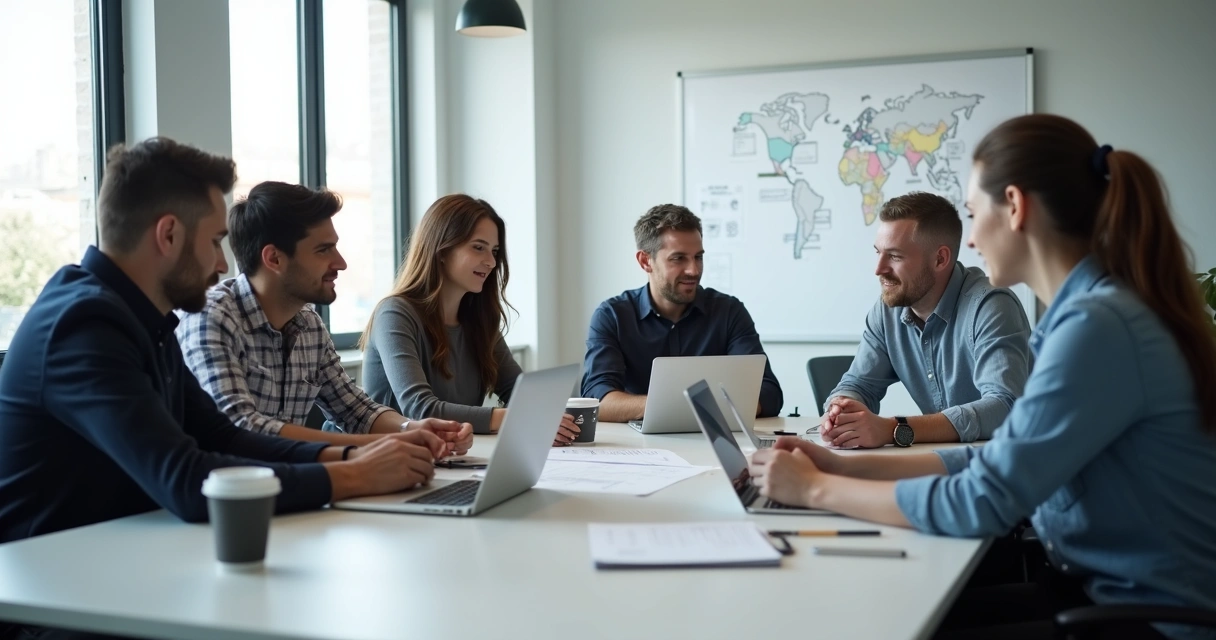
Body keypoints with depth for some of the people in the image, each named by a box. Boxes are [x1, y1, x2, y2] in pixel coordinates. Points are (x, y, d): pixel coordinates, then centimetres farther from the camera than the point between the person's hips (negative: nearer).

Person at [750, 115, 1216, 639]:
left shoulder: (1098, 325, -24)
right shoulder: (1092, 309, 7)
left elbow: (982, 503, -24)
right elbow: (1001, 460, 10)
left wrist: (817, 489, -13)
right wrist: (847, 466, 3)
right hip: (1103, 585, 8)